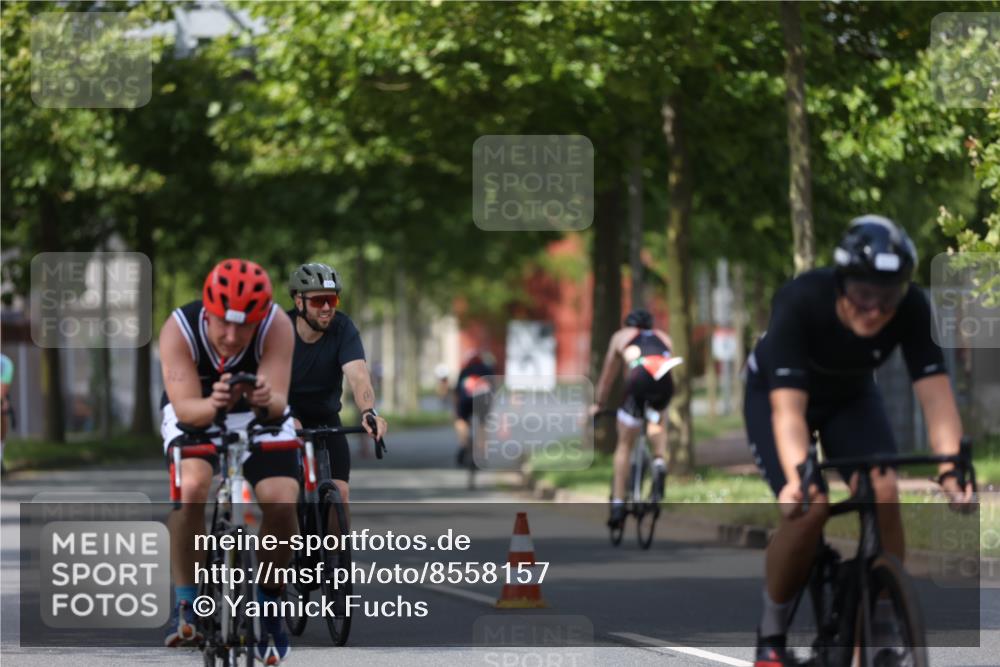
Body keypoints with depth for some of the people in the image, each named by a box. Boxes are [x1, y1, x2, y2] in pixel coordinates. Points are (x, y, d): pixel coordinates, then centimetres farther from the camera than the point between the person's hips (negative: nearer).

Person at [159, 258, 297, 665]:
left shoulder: (277, 326, -29)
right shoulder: (179, 329, -30)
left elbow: (280, 403, -32)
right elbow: (185, 408, -34)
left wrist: (267, 401, -57)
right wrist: (215, 404, -57)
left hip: (260, 416, 1)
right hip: (195, 415, -1)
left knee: (281, 502, -22)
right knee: (191, 487, -31)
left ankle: (268, 607, 2)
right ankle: (186, 606, -17)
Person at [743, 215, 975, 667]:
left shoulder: (911, 309, -30)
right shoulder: (800, 303, -38)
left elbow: (935, 394, -34)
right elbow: (789, 408, -45)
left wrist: (950, 468, -49)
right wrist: (798, 477, -60)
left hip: (851, 397, 3)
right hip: (775, 393, -3)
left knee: (883, 493, -23)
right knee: (810, 507, -24)